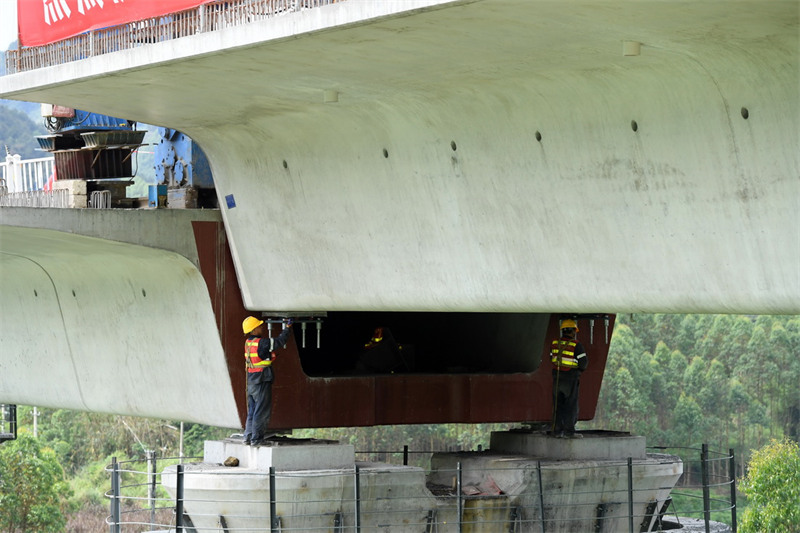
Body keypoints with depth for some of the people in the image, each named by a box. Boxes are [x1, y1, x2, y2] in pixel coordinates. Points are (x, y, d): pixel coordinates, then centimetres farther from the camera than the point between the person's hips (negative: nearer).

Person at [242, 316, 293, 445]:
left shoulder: (248, 342, 7)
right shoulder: (261, 343, -17)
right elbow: (279, 342, -11)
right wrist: (288, 328, 1)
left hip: (251, 381, 8)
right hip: (262, 382, -8)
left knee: (252, 410, 15)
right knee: (262, 411, -1)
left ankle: (248, 436, 18)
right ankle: (256, 438, 0)